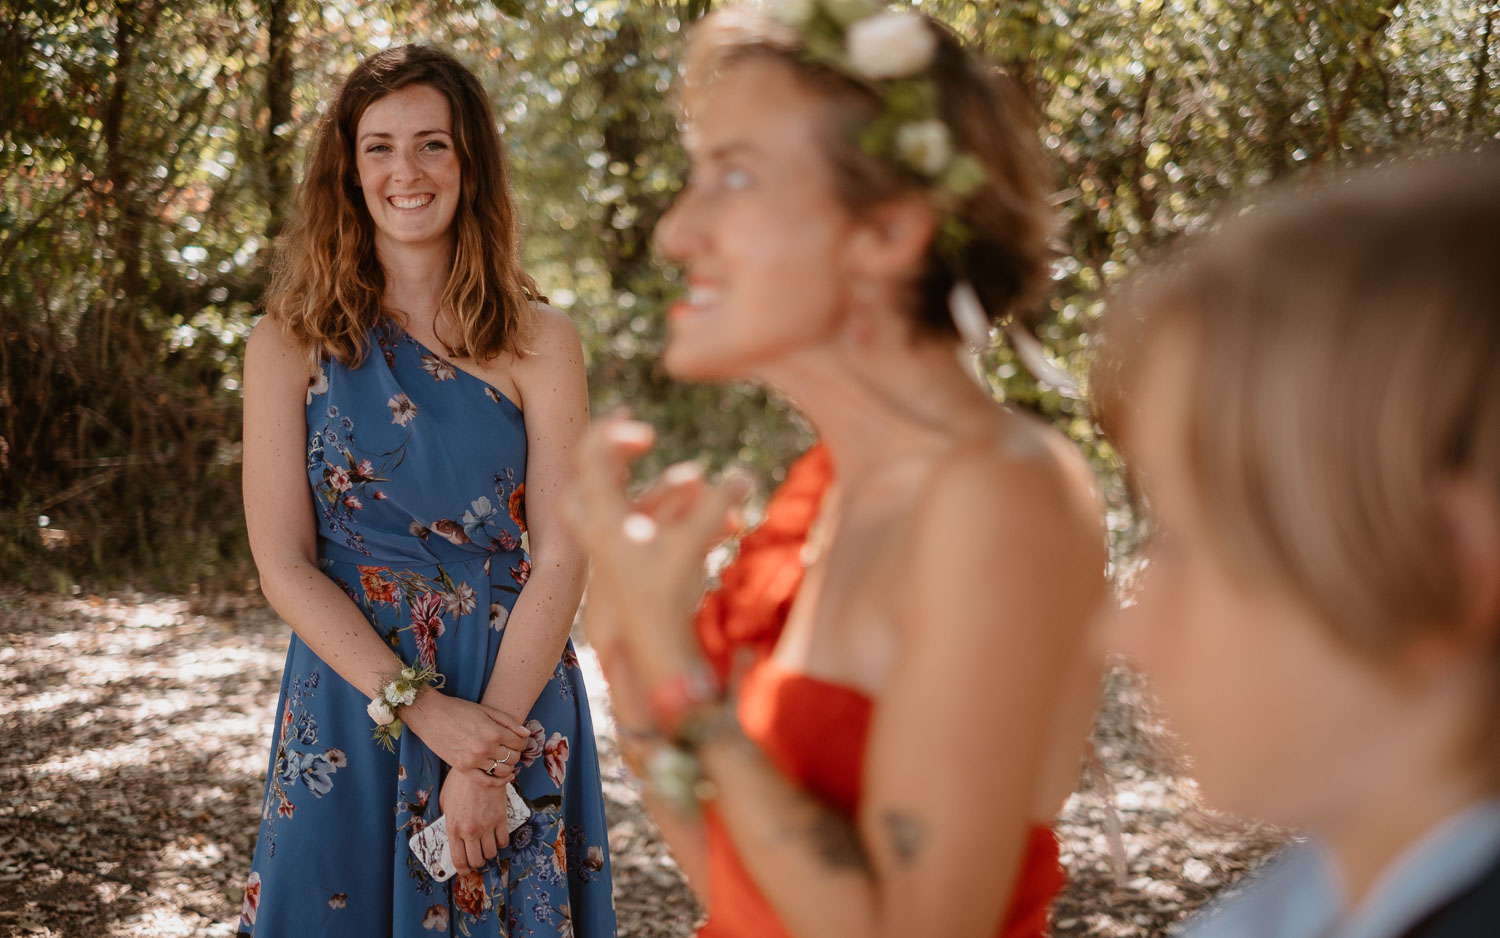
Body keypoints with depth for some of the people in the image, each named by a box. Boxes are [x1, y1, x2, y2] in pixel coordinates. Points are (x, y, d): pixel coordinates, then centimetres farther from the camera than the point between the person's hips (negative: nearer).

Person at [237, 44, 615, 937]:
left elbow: (561, 560, -7)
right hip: (349, 707, 0)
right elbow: (283, 564, -5)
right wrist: (421, 708, -16)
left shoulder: (538, 341, -2)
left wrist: (488, 754, -16)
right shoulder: (292, 341, -1)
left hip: (516, 705, 0)